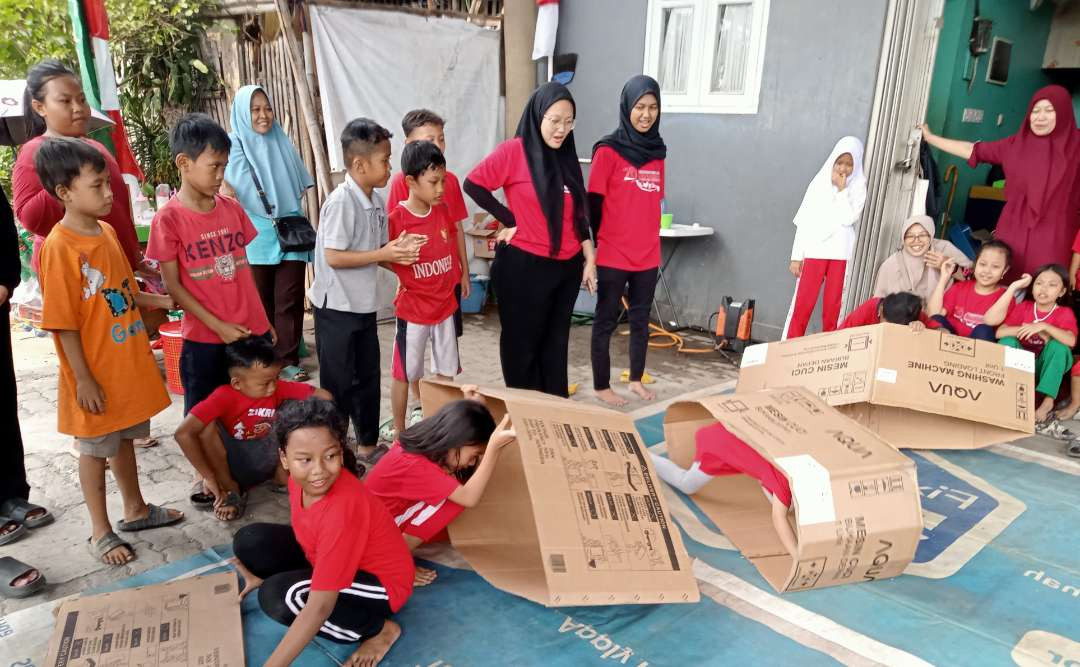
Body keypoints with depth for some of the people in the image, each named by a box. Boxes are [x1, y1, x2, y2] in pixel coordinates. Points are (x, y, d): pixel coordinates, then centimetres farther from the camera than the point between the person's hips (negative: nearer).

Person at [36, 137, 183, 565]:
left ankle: (136, 510, 38)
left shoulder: (107, 232, 4)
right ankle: (101, 532, 25)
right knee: (95, 449, 9)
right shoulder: (59, 248, -20)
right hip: (96, 374, -7)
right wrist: (83, 379, -17)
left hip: (128, 365, 7)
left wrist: (167, 301, 4)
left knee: (123, 440, 21)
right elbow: (63, 324, -19)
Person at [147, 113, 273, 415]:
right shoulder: (168, 219, -9)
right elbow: (173, 286, -8)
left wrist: (263, 320, 13)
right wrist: (218, 326, -13)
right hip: (205, 340, -4)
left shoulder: (233, 209, 5)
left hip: (253, 331, 4)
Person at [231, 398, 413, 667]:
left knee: (278, 596, -27)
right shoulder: (301, 478, -15)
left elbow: (320, 606, -36)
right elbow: (302, 535, 7)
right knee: (250, 541, -5)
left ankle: (379, 629, -8)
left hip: (380, 582, -7)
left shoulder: (343, 508, -37)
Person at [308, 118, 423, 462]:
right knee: (339, 383, 4)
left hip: (364, 305, 8)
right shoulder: (341, 202, -20)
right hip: (336, 308, -8)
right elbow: (334, 257, -23)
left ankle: (367, 445, 31)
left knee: (368, 378, 16)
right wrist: (383, 254, -20)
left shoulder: (376, 201, 5)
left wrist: (398, 250, -10)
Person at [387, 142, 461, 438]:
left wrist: (461, 274, 13)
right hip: (412, 310, -5)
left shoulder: (443, 211, -2)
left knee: (446, 372, 16)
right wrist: (402, 272, -22)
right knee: (404, 374, 9)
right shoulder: (396, 219, -18)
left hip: (445, 305, 5)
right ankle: (399, 432, 25)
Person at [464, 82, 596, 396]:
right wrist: (511, 221, -8)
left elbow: (578, 214, 13)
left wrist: (589, 258, 10)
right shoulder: (514, 150, -9)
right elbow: (474, 184, -10)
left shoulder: (567, 158, 10)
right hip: (523, 265, -6)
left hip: (566, 266, 6)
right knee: (523, 344, 7)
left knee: (556, 343, 14)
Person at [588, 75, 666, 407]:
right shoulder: (607, 151, -9)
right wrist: (595, 245, -6)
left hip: (648, 255, 5)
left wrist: (651, 239, 15)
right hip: (613, 255, -5)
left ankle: (636, 380, 29)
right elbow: (593, 204, -7)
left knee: (641, 320, 14)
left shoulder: (657, 153, 8)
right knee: (606, 321, 6)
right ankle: (601, 386, 16)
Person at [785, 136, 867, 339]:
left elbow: (849, 218, -8)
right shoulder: (820, 182, 5)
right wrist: (796, 256, 0)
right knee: (803, 303, -4)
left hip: (840, 253, 0)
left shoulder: (858, 186, 5)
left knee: (832, 305, 2)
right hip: (814, 250, 0)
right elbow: (804, 221, 4)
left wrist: (842, 190, -7)